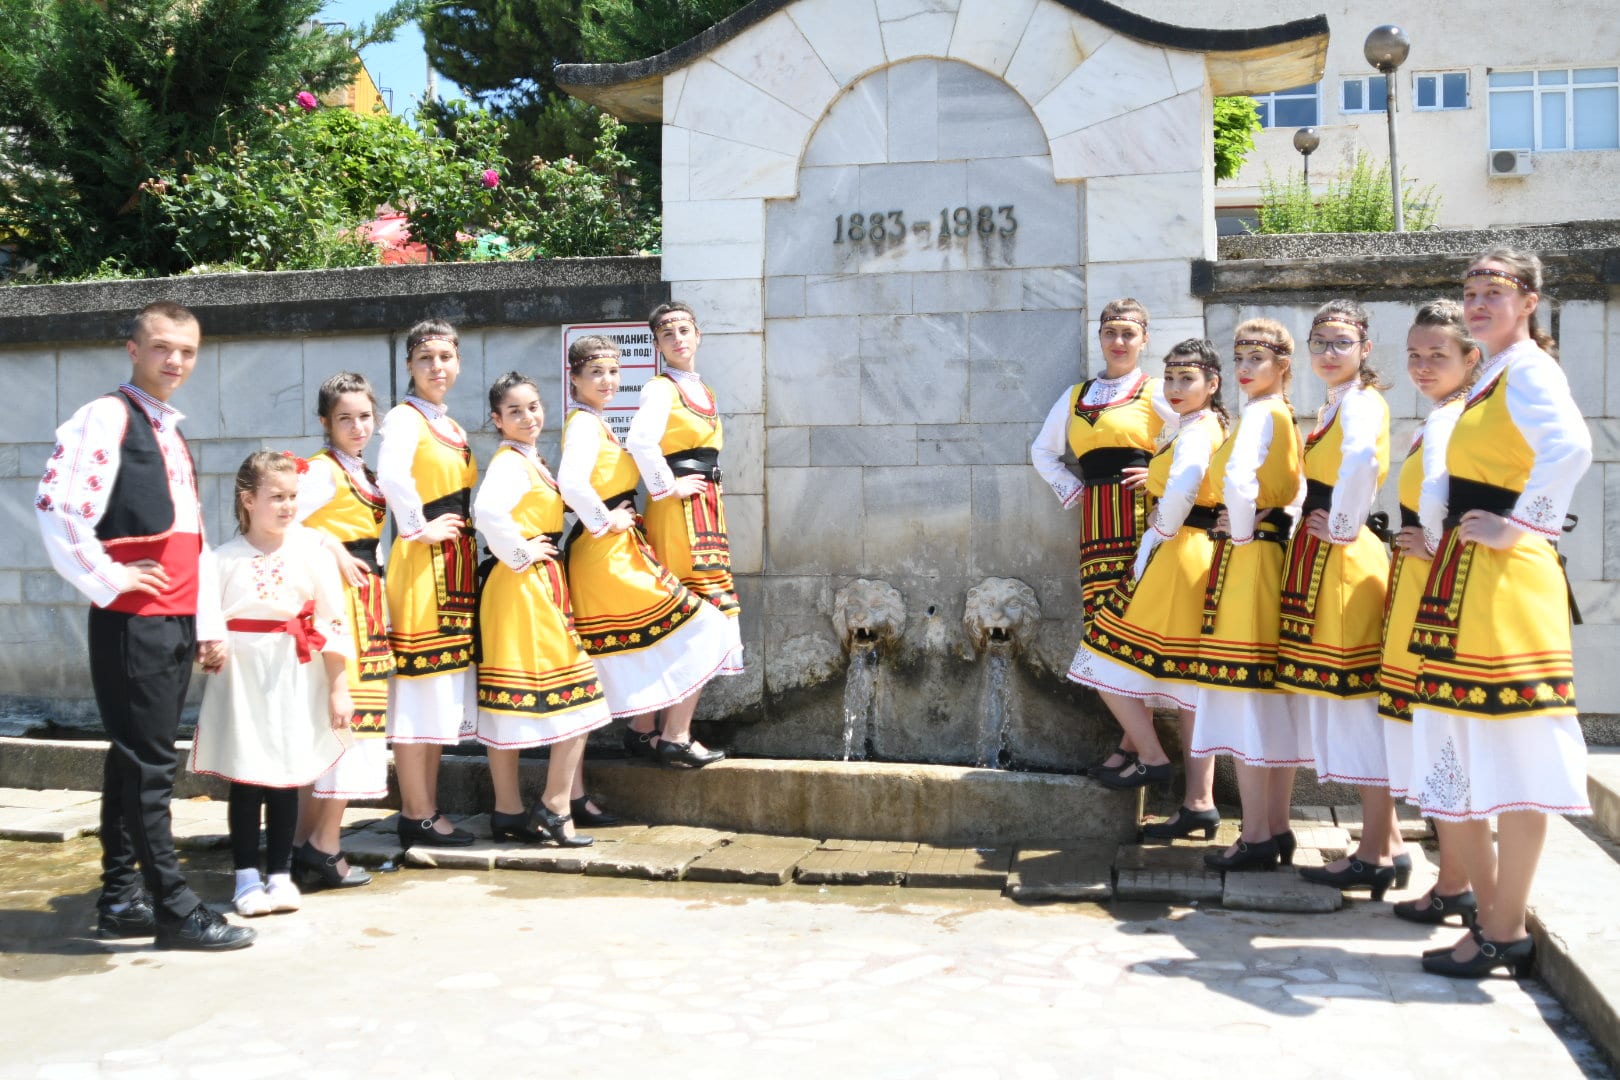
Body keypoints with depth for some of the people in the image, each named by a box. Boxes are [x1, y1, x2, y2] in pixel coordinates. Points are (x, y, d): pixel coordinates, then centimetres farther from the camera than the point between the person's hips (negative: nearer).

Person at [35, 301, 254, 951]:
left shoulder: (171, 432, 19)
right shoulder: (106, 418, -8)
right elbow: (56, 507, -21)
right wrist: (107, 581, -14)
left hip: (177, 622, 8)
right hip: (133, 621, -8)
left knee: (139, 760, 13)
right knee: (146, 764, -5)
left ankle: (120, 900, 21)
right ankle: (175, 910, -1)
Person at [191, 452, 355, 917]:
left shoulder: (312, 551, -1)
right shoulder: (223, 559, -1)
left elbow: (333, 623, 0)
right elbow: (207, 619, -2)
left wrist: (338, 688, -1)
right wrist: (212, 648, -21)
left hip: (296, 682, 1)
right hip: (243, 681, -1)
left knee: (287, 777, 7)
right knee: (245, 778, 3)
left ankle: (280, 874, 19)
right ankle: (247, 878, 15)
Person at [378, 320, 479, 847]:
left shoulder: (452, 427, 17)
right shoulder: (404, 418, -9)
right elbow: (391, 475, -28)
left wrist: (464, 533, 12)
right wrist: (419, 527, -20)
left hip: (456, 565, 9)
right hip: (420, 565, -9)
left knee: (441, 694, 12)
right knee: (418, 691, -5)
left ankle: (428, 809, 20)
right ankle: (416, 817, 2)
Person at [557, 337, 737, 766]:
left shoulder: (594, 423, 15)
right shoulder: (584, 425, -15)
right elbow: (571, 482, -32)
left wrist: (618, 515, 10)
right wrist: (605, 520, -19)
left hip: (618, 551, 10)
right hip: (607, 554, -10)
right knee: (694, 626, -4)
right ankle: (676, 738, 1)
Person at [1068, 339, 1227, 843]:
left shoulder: (1194, 431, -14)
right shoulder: (1212, 427, 15)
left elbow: (1181, 490, -33)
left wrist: (1163, 529, -17)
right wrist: (1157, 475, 20)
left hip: (1170, 557, -10)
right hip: (1196, 560, 10)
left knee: (1110, 662, 0)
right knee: (1187, 680, 10)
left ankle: (1151, 758, 8)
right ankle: (1199, 802, 13)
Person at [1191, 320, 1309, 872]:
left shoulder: (1259, 413, -13)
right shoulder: (1288, 416, 15)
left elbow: (1239, 482, -29)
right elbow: (1299, 490, 24)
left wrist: (1242, 534, -16)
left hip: (1247, 558, -10)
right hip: (1280, 554, 10)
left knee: (1245, 697, -6)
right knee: (1275, 696, 12)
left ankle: (1256, 837, -2)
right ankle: (1278, 828, 19)